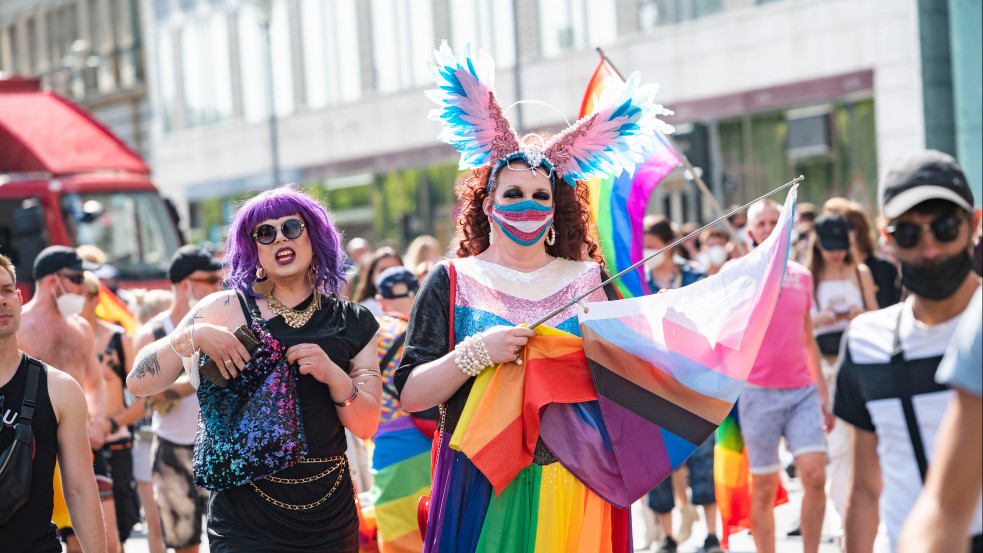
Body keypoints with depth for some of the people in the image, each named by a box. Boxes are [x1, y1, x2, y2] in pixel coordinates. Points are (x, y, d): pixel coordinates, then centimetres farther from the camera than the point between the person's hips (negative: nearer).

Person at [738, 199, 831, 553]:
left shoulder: (802, 275, 12)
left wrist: (822, 391, 17)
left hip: (803, 390, 3)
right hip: (759, 391, -3)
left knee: (815, 474, -10)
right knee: (763, 489, 1)